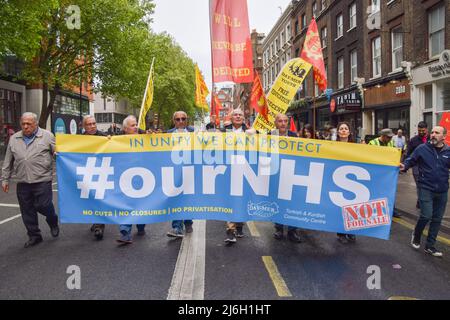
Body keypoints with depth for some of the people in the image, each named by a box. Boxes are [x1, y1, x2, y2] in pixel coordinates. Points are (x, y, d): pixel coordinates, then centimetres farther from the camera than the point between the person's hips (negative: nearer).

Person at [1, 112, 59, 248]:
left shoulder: (47, 136, 0)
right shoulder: (14, 139, 11)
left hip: (42, 180, -4)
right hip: (22, 182, 4)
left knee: (43, 206, -4)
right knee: (27, 211, 8)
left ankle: (53, 223, 28)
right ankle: (34, 235, 23)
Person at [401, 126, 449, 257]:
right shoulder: (422, 148, -6)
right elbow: (411, 160, -4)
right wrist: (404, 166, -24)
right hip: (426, 188, -3)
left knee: (437, 219, 10)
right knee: (426, 216, -11)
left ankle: (430, 246, 24)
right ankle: (416, 235, 20)